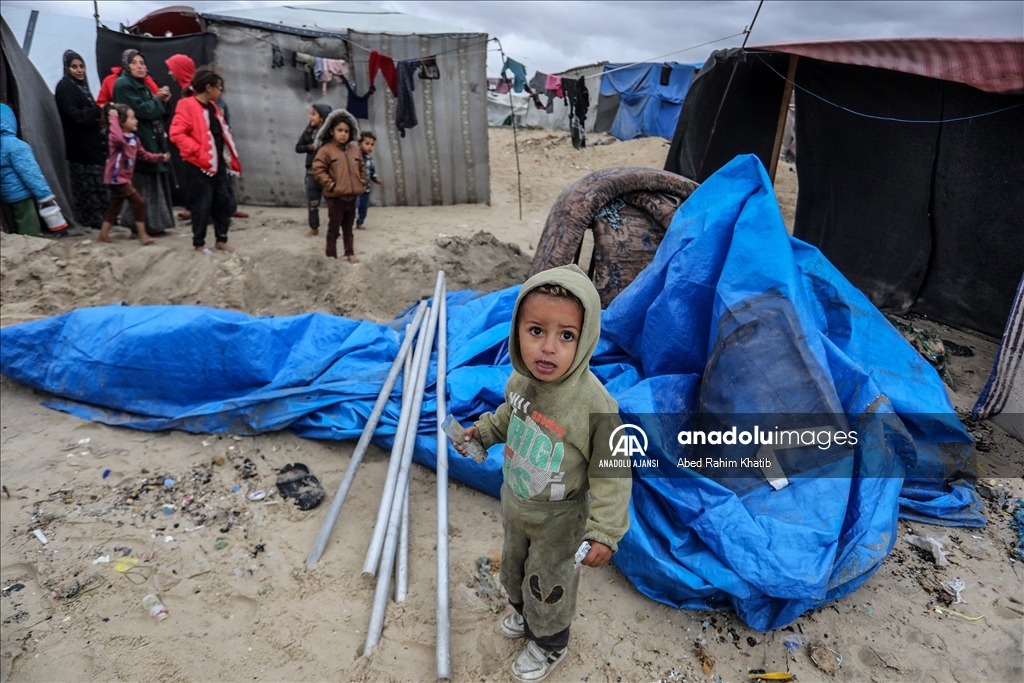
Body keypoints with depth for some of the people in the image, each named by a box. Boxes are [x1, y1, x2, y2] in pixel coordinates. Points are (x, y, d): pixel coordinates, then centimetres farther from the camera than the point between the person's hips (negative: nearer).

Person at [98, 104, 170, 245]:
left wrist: (160, 157, 8)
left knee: (114, 206, 16)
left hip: (124, 178, 10)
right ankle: (142, 234, -4)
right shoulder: (116, 137, -18)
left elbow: (144, 154, 19)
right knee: (139, 202, -11)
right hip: (117, 178, -10)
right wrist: (113, 118, -34)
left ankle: (104, 234, 26)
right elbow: (117, 137, -44)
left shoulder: (133, 138, 11)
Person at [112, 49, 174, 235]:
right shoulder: (123, 84, -7)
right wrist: (157, 100, -6)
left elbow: (156, 114, 17)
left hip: (152, 140, 9)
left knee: (154, 182, 10)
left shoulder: (142, 84, 20)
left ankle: (152, 223, 15)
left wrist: (163, 101, -1)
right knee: (143, 184, -9)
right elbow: (140, 110, -18)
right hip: (138, 142, -9)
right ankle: (141, 226, -4)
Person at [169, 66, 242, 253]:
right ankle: (199, 243, 8)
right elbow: (176, 133, -17)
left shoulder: (212, 107, 16)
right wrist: (198, 151, -20)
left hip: (219, 163, 8)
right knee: (202, 205, -2)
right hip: (199, 165, -8)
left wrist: (230, 157, 12)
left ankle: (221, 239, 20)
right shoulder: (188, 106, -10)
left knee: (223, 201, 9)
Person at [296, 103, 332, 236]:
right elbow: (298, 147, 9)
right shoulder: (308, 130, 6)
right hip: (312, 171, 4)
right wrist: (310, 147, -7)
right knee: (312, 201, 10)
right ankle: (314, 228, 23)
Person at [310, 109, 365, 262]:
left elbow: (362, 168, 19)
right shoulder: (326, 150, -9)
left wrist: (362, 183, 8)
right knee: (333, 229, 3)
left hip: (352, 197, 5)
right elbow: (317, 169, -13)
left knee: (348, 228, 17)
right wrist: (331, 185, -16)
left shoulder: (355, 149, 9)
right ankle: (331, 256, 10)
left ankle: (350, 253, 26)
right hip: (335, 198, -5)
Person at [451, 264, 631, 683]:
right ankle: (525, 614, 64)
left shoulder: (596, 406, -37)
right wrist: (482, 431, -2)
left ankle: (549, 645, 52)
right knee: (515, 569, 32)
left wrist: (605, 532, -26)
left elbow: (611, 474, -25)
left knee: (548, 584, 21)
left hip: (558, 524, -6)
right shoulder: (520, 380, -18)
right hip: (515, 508, 6)